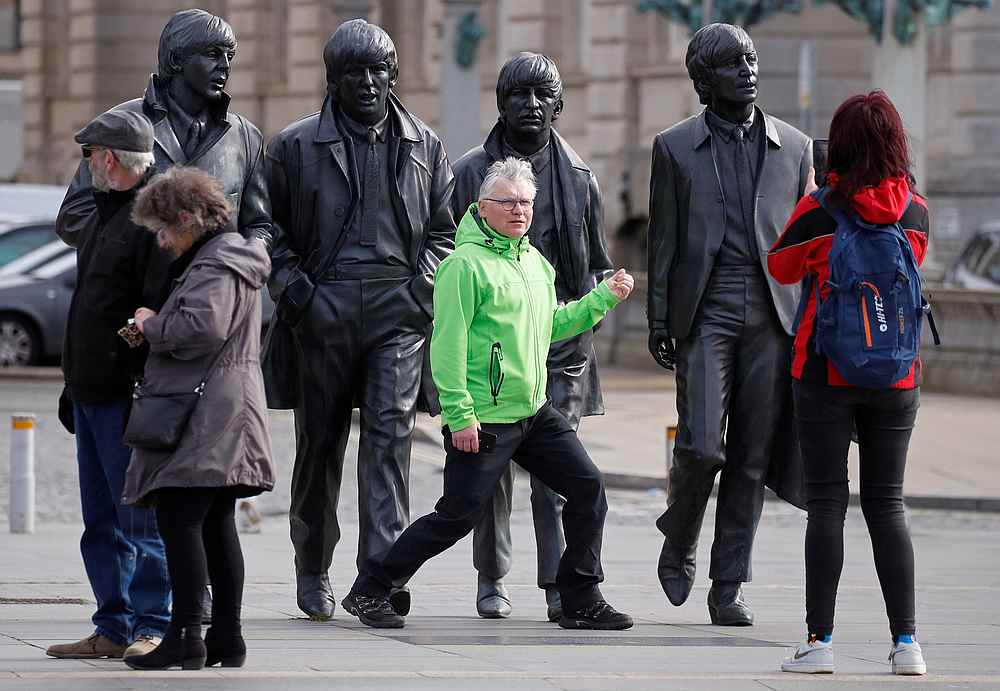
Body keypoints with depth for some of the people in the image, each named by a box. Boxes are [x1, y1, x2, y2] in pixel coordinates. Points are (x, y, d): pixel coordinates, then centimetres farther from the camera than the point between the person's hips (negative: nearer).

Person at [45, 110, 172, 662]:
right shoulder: (102, 217, 18)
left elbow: (160, 313, -20)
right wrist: (73, 384, 24)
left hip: (127, 394, -10)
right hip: (92, 393, 10)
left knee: (140, 517, -6)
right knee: (101, 521, 11)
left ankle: (153, 627, -1)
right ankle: (114, 629, 16)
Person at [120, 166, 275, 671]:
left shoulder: (214, 266, -13)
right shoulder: (232, 258, 20)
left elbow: (202, 327, -27)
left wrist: (152, 325, -11)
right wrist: (155, 328, 16)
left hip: (204, 418, -11)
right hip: (227, 415, 11)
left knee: (179, 519, -11)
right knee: (216, 525, 11)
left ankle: (185, 636, -14)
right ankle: (226, 638, 13)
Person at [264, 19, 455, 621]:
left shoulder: (425, 147, 10)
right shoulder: (296, 145, 4)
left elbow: (444, 229, 17)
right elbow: (271, 231, 8)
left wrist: (423, 286, 1)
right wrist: (293, 289, -5)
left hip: (398, 312, 0)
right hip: (322, 311, 0)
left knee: (390, 437, -12)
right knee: (320, 442, 7)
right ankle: (313, 569, 22)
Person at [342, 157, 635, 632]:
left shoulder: (535, 262, 13)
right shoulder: (465, 264, -13)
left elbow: (552, 325, 26)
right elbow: (448, 343, -17)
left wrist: (603, 298, 15)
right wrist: (459, 415, -21)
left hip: (535, 412, 8)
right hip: (484, 419, -8)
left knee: (588, 488, 2)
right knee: (458, 516, -6)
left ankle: (581, 602, 13)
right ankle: (369, 592, 7)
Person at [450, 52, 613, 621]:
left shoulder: (578, 178, 11)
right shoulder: (471, 173, 6)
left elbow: (599, 265, 18)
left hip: (561, 337, 0)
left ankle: (562, 585, -12)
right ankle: (493, 579, 17)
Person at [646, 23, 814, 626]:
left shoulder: (794, 147, 11)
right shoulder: (676, 147, 6)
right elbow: (664, 239, 6)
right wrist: (659, 322, 0)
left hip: (773, 318, 2)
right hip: (705, 314, -2)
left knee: (751, 460, 1)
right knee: (701, 446, -14)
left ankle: (729, 588, 8)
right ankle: (679, 545, 15)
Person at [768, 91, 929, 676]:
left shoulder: (820, 210, -11)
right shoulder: (916, 211, -1)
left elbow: (782, 268, 6)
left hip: (826, 370, -3)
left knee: (827, 501, 1)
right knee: (887, 502, 8)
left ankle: (820, 640, -2)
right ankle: (906, 643, 3)